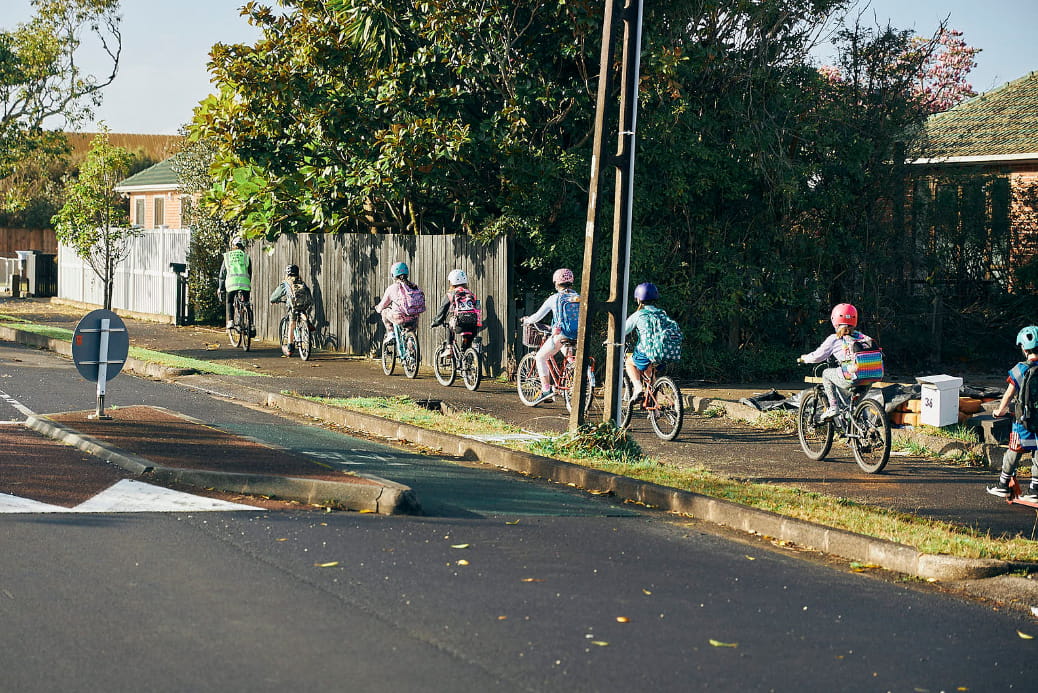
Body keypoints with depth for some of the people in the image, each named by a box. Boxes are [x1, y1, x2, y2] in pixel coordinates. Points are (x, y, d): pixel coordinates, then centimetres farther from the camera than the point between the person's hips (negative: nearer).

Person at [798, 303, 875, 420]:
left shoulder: (835, 339, 4)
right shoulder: (862, 336, 17)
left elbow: (818, 356, 6)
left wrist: (804, 359, 29)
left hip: (849, 379, -5)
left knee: (826, 373, 23)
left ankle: (833, 407, 14)